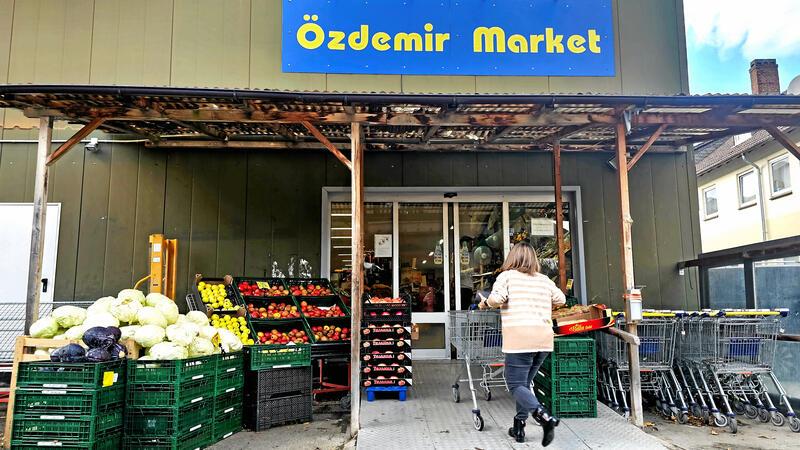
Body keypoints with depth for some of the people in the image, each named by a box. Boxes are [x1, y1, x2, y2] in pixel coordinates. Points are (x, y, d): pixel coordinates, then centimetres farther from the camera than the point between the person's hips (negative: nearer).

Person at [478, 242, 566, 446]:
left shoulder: (507, 276, 2)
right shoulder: (544, 280, 17)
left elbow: (497, 298, -13)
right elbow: (561, 299, 26)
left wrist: (485, 303, 7)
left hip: (519, 339, -6)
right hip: (544, 339, 6)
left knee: (516, 385, 0)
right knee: (525, 382, 18)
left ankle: (545, 417, -19)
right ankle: (519, 427, 22)